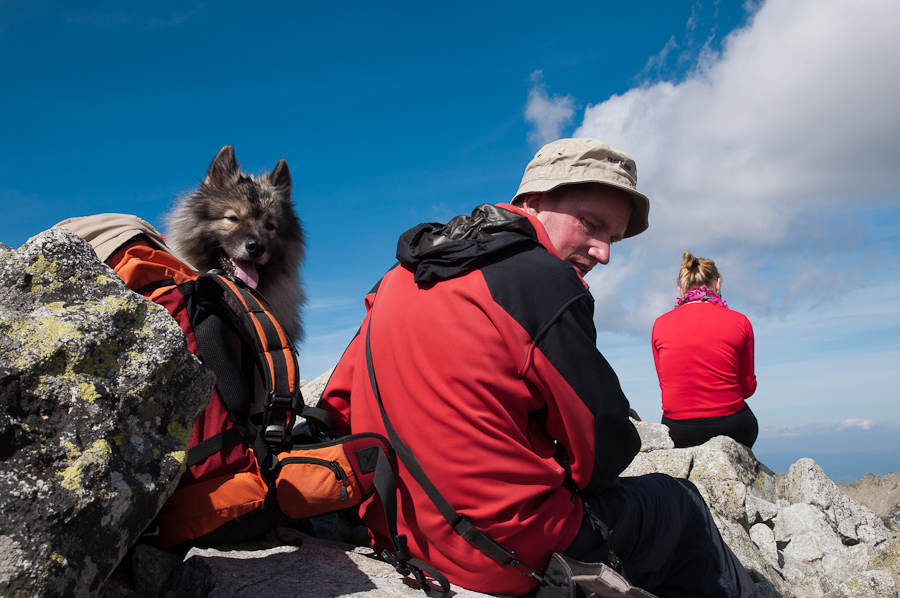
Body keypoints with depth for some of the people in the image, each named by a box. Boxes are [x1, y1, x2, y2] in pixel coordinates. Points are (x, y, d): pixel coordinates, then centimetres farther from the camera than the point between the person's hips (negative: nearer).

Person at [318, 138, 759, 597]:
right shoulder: (546, 283, -19)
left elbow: (339, 403, 7)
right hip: (510, 557, -8)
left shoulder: (401, 276, 4)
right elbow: (607, 455, -13)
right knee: (679, 503, 15)